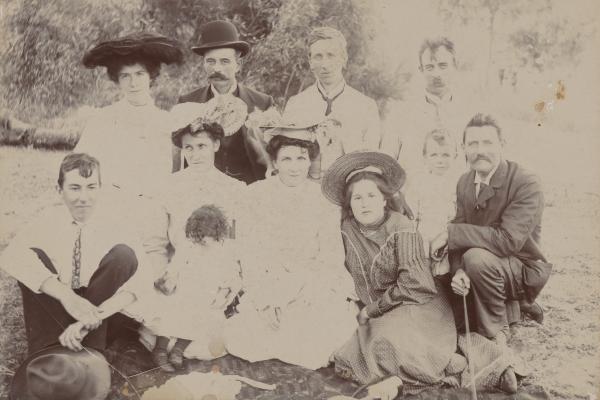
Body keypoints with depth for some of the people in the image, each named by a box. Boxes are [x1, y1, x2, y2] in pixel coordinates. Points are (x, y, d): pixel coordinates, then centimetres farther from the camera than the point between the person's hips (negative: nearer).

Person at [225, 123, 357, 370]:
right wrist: (261, 300, -15)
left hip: (313, 285, 1)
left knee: (340, 320, -25)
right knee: (240, 339, -23)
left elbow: (332, 257, 1)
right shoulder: (257, 195, 0)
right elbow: (249, 254, -3)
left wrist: (309, 296, -14)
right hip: (265, 286, -1)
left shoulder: (322, 199, 4)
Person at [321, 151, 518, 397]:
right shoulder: (348, 229, 1)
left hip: (416, 306, -7)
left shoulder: (401, 229, -14)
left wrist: (372, 309, -13)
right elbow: (351, 271, 16)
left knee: (390, 346, -35)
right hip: (379, 315, 7)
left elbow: (411, 284, -18)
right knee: (347, 362, -16)